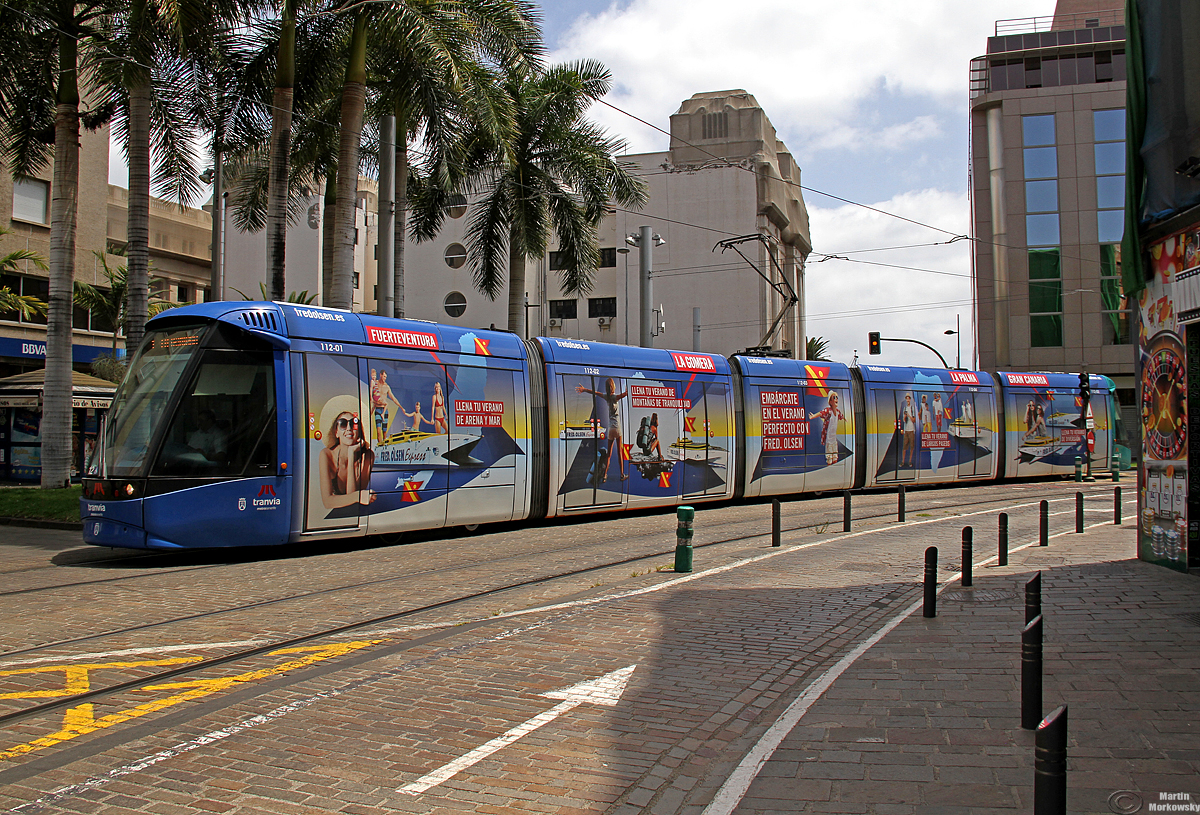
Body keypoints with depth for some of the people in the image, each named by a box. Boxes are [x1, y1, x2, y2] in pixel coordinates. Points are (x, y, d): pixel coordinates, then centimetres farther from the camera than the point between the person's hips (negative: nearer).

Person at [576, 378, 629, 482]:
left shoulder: (606, 397, 4)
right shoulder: (615, 397, -9)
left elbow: (595, 392, 16)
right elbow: (623, 394, -29)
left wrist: (584, 390, 27)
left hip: (610, 427, 4)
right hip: (617, 426, -4)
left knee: (609, 453, 7)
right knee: (619, 451, 0)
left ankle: (605, 475, 2)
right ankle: (622, 475, 3)